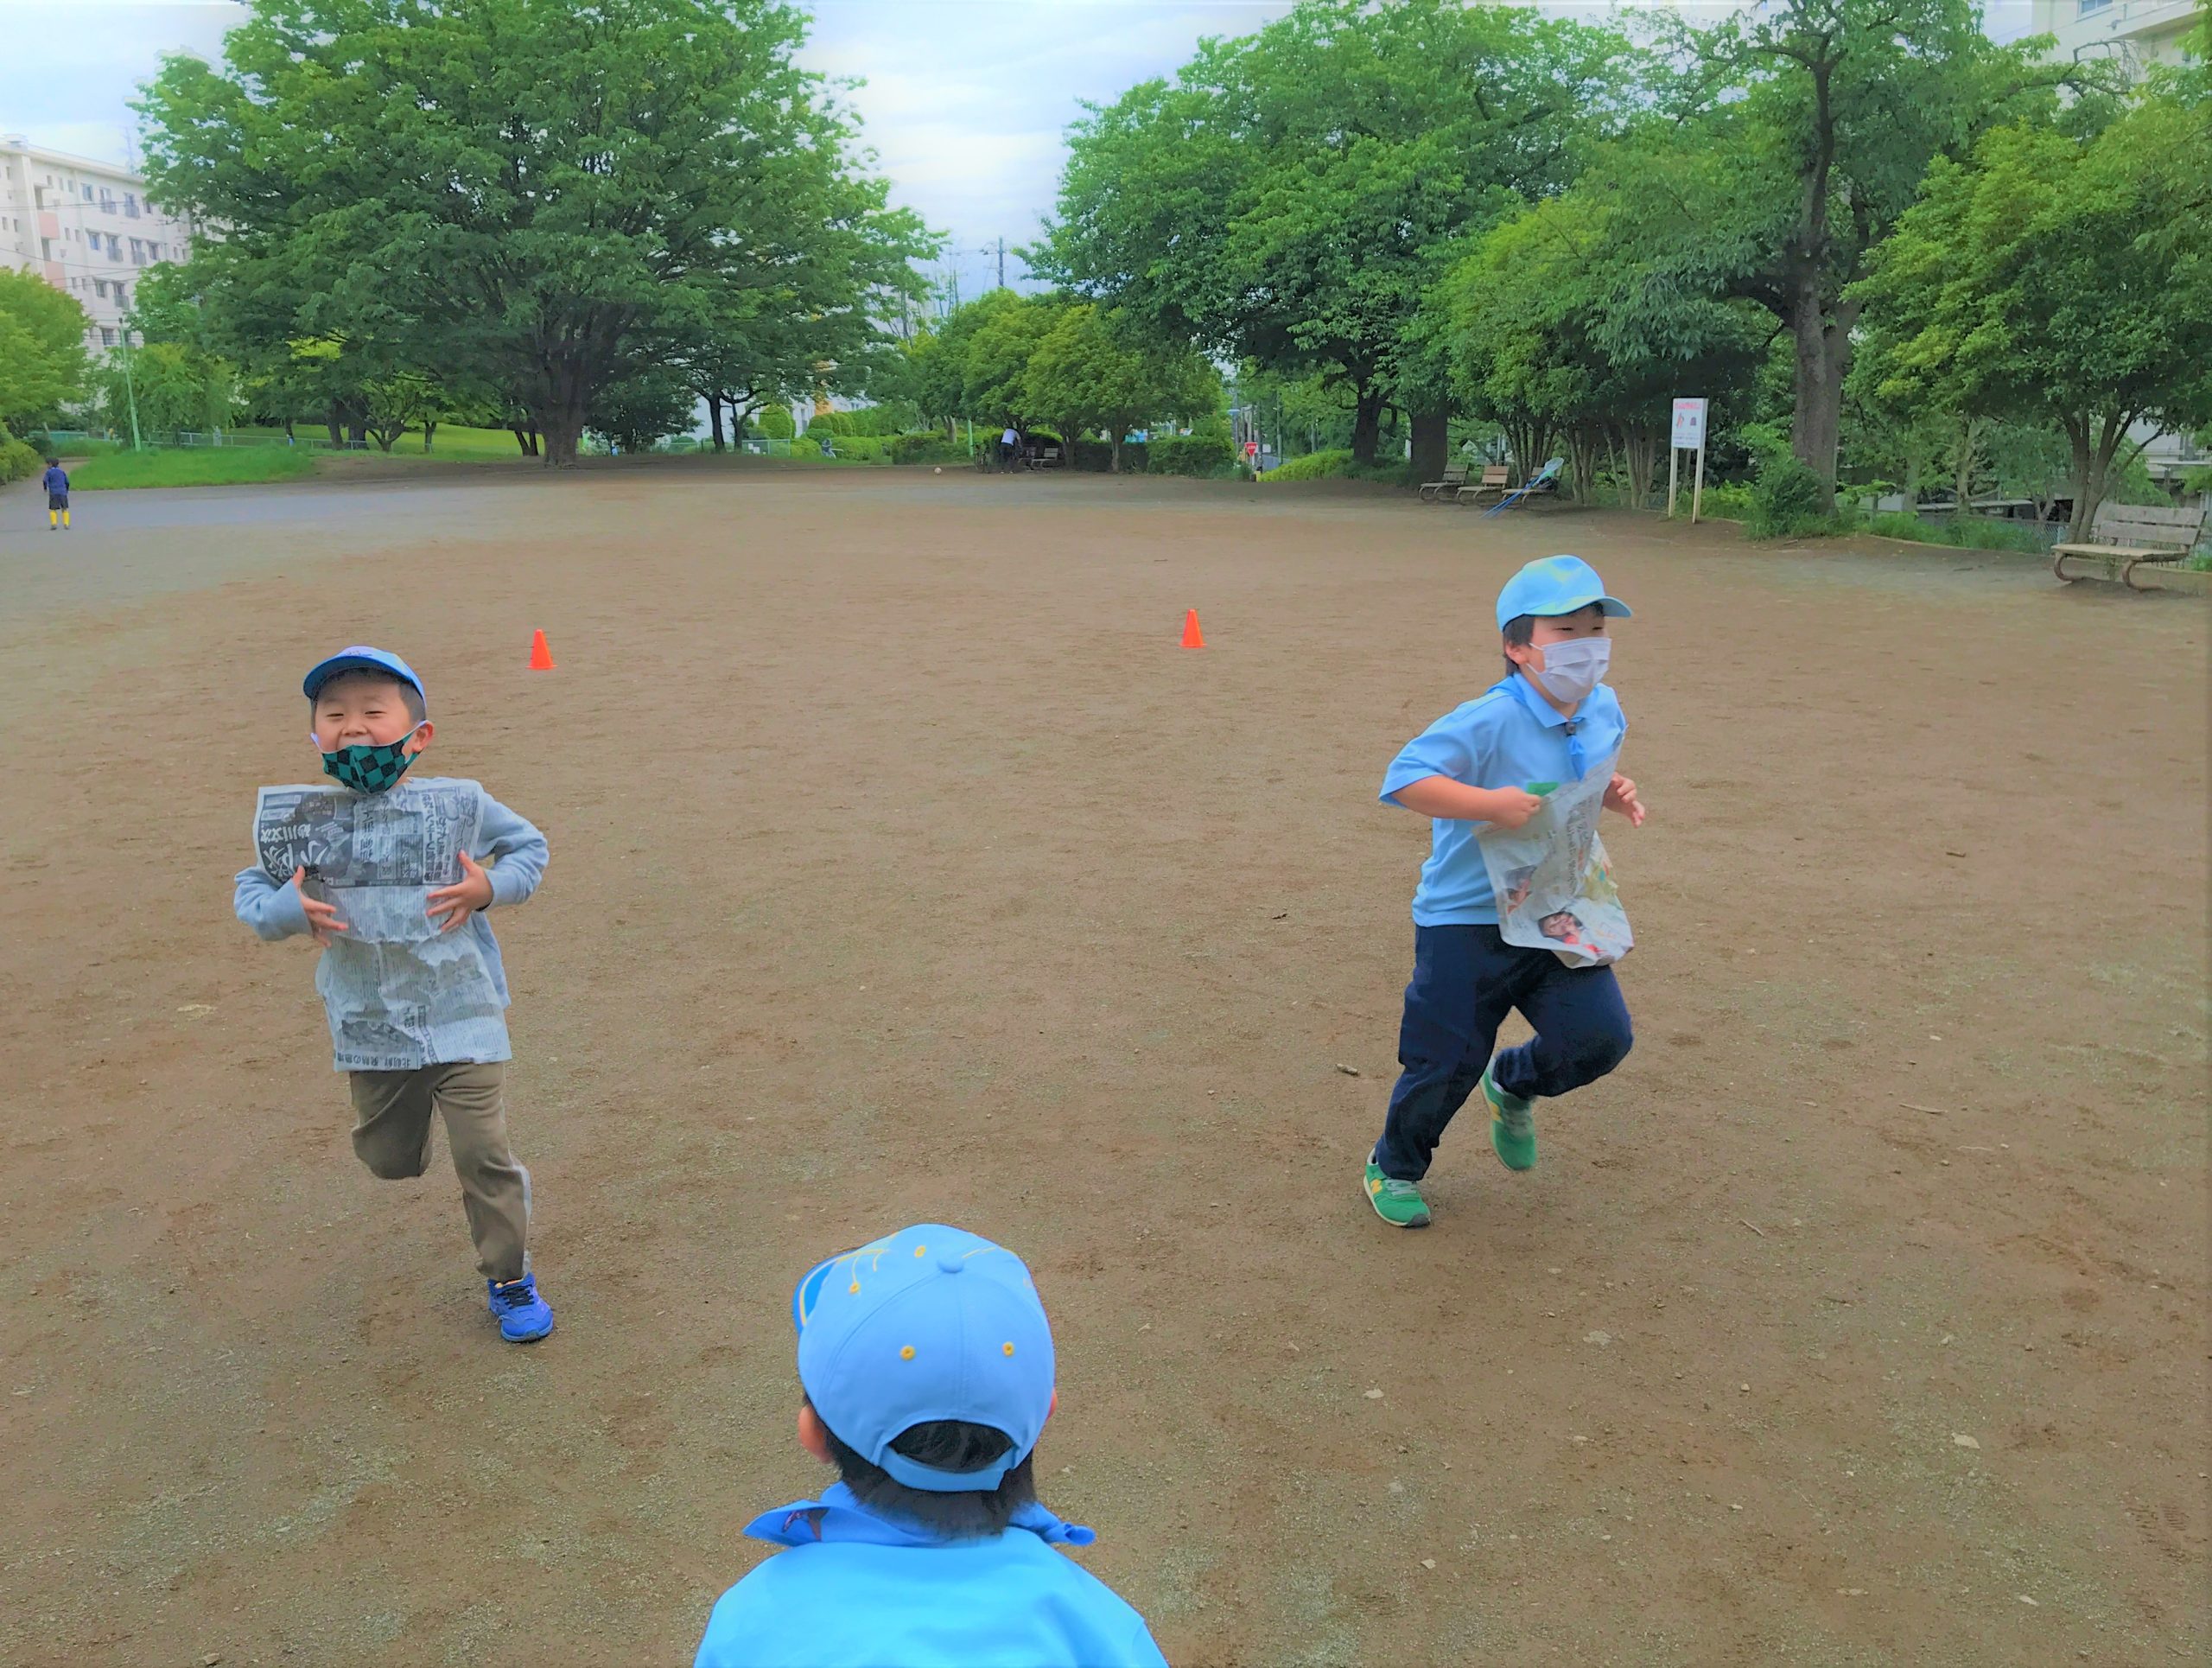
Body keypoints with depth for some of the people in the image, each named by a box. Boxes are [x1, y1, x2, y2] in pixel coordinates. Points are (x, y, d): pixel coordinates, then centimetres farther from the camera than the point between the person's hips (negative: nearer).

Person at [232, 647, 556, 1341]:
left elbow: (530, 845, 8)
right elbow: (250, 889, 9)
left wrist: (490, 887, -11)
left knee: (484, 1152, -4)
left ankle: (509, 1278, 16)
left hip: (461, 1015, -2)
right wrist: (287, 908, -13)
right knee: (389, 1159, 16)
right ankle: (409, 1111, 53)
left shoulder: (460, 802, -6)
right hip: (371, 1029, 2)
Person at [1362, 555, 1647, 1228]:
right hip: (1466, 921, -6)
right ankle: (1394, 1167, 31)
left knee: (1601, 1036, -6)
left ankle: (1513, 1085, 28)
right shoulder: (1489, 721, -22)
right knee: (1449, 1063, 2)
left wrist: (1612, 794, 0)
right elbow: (1403, 778, -29)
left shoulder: (1604, 711, 2)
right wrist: (1491, 802, -34)